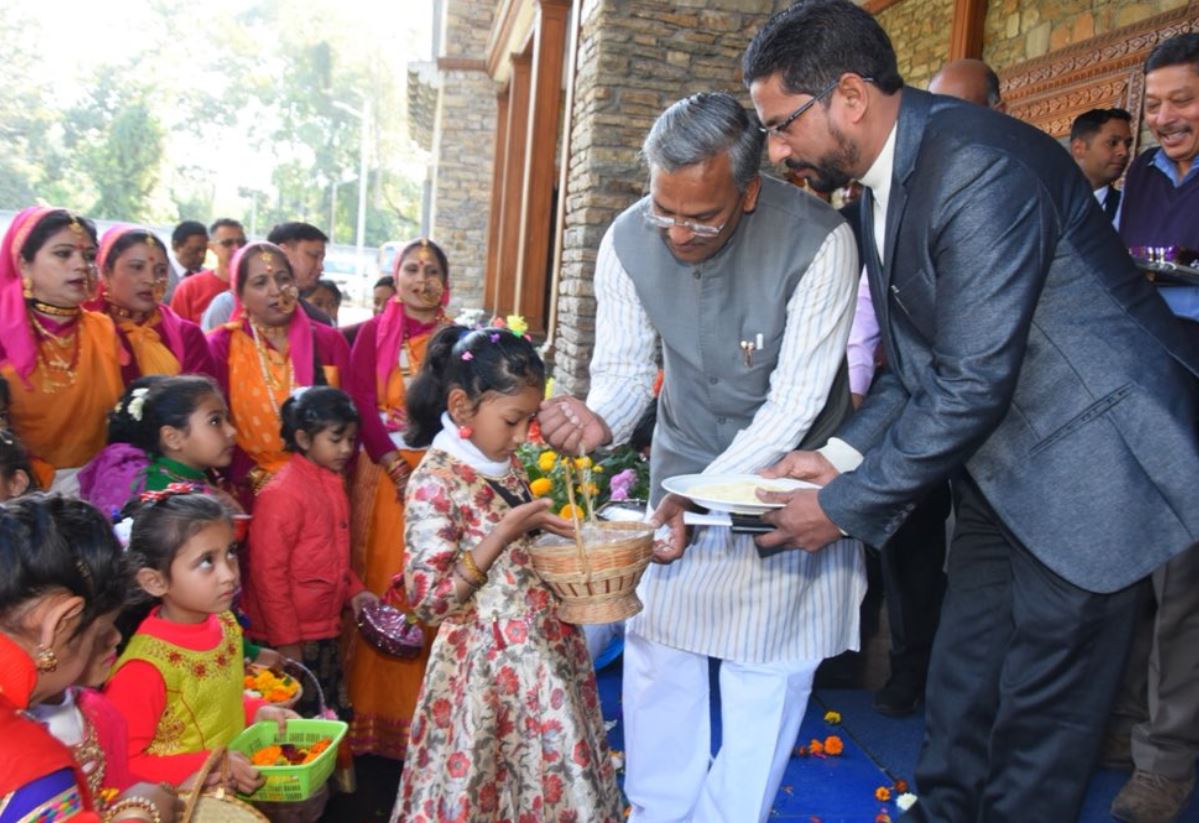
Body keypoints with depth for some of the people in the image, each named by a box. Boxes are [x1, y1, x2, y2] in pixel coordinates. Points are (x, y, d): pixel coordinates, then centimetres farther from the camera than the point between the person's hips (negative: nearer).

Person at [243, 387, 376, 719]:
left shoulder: (332, 483, 8)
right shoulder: (282, 493, -17)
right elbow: (268, 573, -18)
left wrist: (354, 591, 6)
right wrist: (286, 641, -16)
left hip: (324, 634, 8)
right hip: (291, 640, -8)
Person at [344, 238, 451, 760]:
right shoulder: (373, 333, 7)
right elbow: (362, 403, -3)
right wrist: (398, 468, -15)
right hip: (384, 472, 0)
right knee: (380, 587, 0)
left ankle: (425, 713, 14)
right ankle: (374, 711, 12)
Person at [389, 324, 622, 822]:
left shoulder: (506, 467, 4)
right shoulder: (434, 482, -19)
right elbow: (427, 598, -20)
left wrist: (549, 532, -2)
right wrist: (504, 535, -25)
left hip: (544, 652, 7)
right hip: (490, 665, -7)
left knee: (547, 776, 20)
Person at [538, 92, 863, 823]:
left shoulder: (816, 241, -26)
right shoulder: (630, 241, -15)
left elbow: (794, 402, -25)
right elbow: (626, 366, -7)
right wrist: (599, 420, -30)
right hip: (684, 467, 3)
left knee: (767, 666, 3)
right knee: (656, 645, 9)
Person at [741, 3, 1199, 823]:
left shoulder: (980, 165, -24)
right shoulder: (880, 184, 6)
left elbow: (974, 383, -27)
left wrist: (844, 506, -19)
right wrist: (841, 454, -3)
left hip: (1086, 463, -8)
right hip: (999, 470, 9)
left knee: (1037, 731, 5)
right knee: (959, 694, 17)